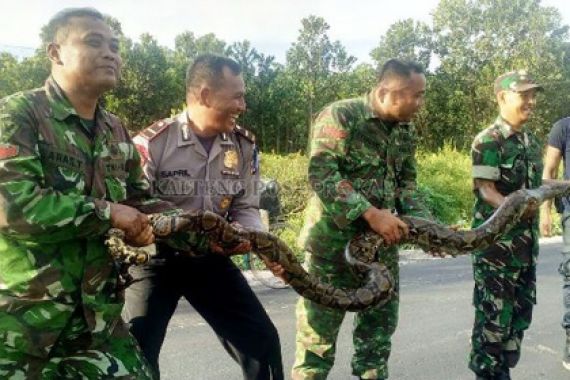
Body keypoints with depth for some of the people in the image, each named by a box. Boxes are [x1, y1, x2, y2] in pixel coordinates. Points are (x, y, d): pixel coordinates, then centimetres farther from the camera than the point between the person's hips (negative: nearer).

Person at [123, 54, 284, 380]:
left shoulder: (245, 145, -2)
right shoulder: (153, 142, -17)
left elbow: (245, 208, 3)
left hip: (211, 257, 4)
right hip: (156, 257, -4)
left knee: (263, 340, 6)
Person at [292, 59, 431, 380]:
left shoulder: (407, 131, 8)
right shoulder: (340, 116, -13)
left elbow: (407, 185, 14)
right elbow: (322, 174, -21)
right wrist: (370, 213, -26)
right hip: (334, 240, -6)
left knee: (381, 323, 15)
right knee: (319, 327, 1)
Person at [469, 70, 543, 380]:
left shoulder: (532, 141, 12)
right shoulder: (488, 141, -12)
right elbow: (485, 191, -18)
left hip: (526, 244, 8)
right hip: (496, 244, -8)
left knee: (520, 314, 15)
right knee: (493, 316, -1)